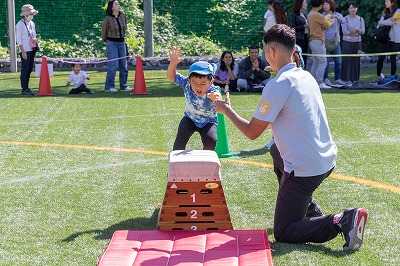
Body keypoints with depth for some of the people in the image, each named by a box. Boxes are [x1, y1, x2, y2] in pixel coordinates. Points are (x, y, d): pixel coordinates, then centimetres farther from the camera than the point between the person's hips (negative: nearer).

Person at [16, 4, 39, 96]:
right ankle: (24, 90, -3)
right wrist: (23, 51, -15)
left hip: (32, 49, 7)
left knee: (30, 69, 10)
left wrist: (35, 39, -1)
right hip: (25, 50, -7)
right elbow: (18, 38, -10)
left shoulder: (32, 23, 14)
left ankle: (27, 88, 17)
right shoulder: (20, 24, -8)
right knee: (25, 70, -6)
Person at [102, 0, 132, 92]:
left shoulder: (123, 16, 4)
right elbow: (104, 33, 3)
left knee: (124, 65, 7)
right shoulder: (107, 19, -10)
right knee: (113, 65, -10)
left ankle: (123, 85, 18)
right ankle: (109, 87, -4)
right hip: (111, 43, -5)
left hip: (121, 43, 5)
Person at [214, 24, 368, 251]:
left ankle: (342, 222, -16)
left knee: (283, 234, 3)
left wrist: (227, 110, 3)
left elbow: (252, 132, -12)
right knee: (276, 151, 37)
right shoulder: (306, 76, 8)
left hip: (303, 170, -8)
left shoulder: (277, 86, -18)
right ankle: (308, 208, 28)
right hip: (327, 160, 8)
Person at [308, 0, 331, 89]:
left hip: (313, 41, 10)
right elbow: (327, 25, -10)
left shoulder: (310, 14, 13)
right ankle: (319, 82, -12)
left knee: (315, 62, 11)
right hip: (318, 41, -10)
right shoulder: (317, 15, -17)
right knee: (323, 62, -9)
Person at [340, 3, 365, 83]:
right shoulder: (345, 19, -1)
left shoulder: (360, 19, 9)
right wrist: (354, 33, -15)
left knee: (356, 61, 3)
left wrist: (357, 30, -20)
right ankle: (347, 79, -2)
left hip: (357, 43, 3)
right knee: (347, 60, -6)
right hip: (347, 42, -3)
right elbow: (344, 31, -11)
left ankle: (355, 78, 10)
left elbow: (363, 31, -1)